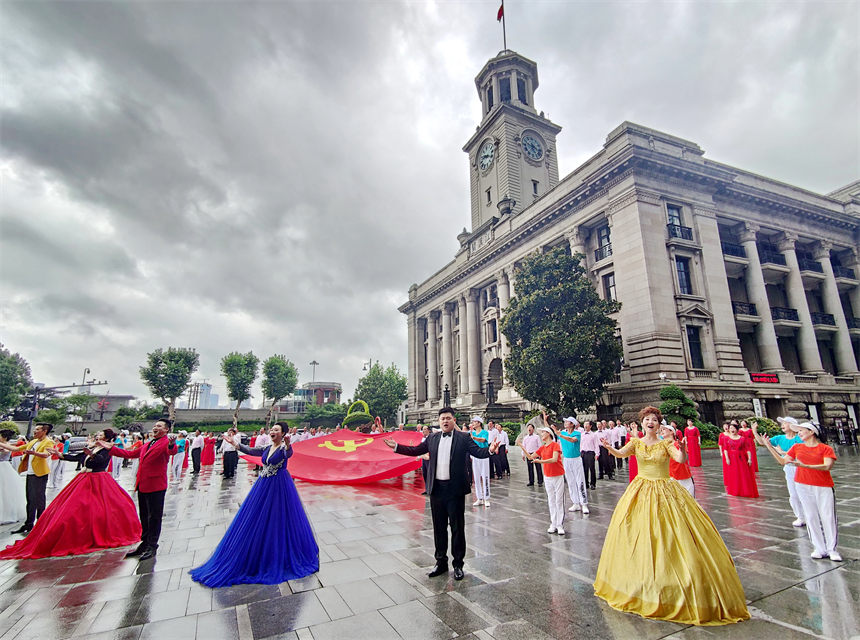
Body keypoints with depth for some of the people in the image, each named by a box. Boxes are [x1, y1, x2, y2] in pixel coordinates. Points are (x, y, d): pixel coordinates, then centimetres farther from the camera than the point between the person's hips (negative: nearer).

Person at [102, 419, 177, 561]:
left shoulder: (166, 443, -11)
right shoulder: (147, 445, 18)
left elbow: (172, 451, -33)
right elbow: (130, 454, 27)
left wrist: (172, 445, -57)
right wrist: (111, 448, 24)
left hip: (155, 486, -9)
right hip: (142, 485, 9)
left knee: (154, 517, 1)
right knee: (144, 517, 19)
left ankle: (152, 547, 12)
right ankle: (144, 544, 31)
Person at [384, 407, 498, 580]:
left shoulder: (464, 438, -4)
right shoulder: (432, 438, 6)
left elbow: (478, 452, -13)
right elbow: (415, 450, 9)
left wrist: (489, 450, -33)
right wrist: (396, 447, 3)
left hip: (455, 489, -3)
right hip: (436, 489, 4)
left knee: (457, 528, 8)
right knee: (439, 528, 16)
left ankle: (458, 564, 25)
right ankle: (441, 562, 32)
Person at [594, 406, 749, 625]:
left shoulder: (665, 444, -1)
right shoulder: (636, 442, 1)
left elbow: (681, 459, -17)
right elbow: (620, 454, -15)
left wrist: (682, 449, -39)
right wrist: (610, 448, -37)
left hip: (664, 491, -1)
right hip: (641, 491, 1)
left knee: (669, 535, -2)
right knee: (638, 533, 4)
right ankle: (641, 583, 23)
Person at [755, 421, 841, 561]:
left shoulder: (826, 449, -3)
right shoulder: (797, 447, 9)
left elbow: (827, 466, -16)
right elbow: (782, 461, 9)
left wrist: (804, 465, -26)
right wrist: (769, 446, 5)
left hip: (824, 487, -3)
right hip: (803, 486, 3)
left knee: (828, 517, 0)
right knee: (811, 517, 5)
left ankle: (832, 549, 14)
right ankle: (820, 549, 12)